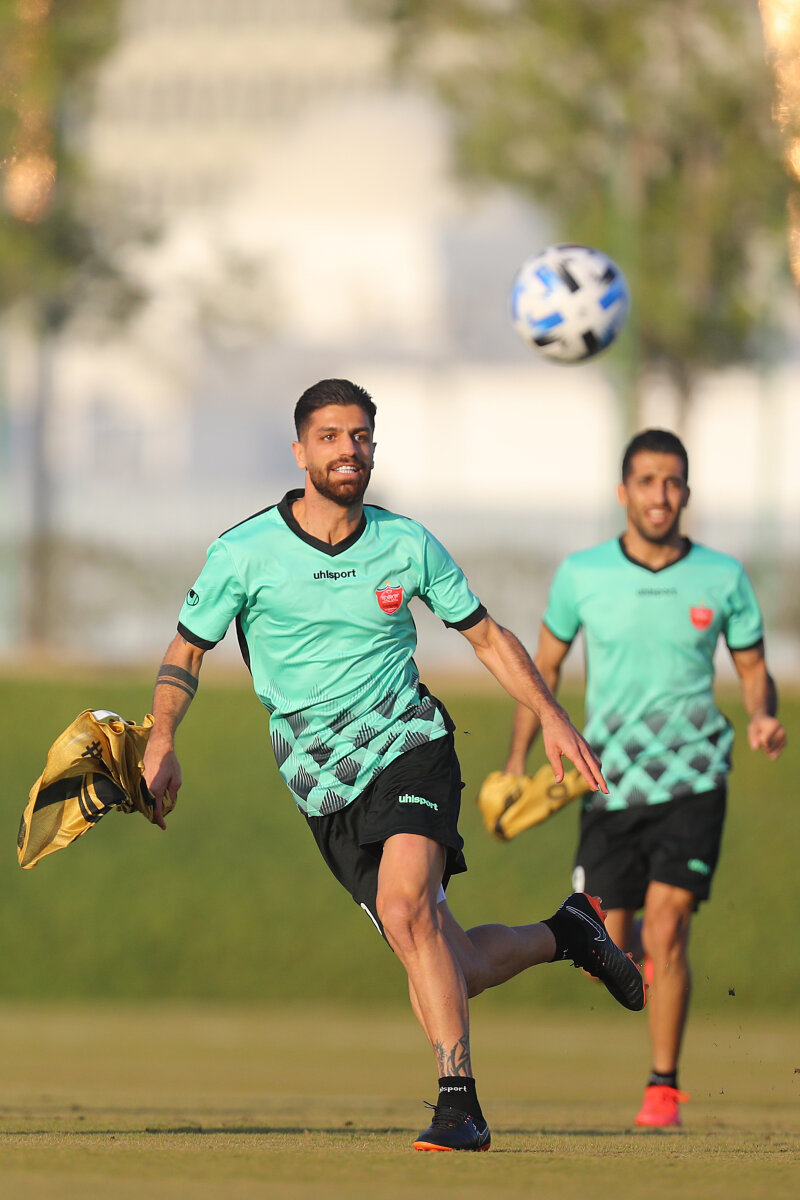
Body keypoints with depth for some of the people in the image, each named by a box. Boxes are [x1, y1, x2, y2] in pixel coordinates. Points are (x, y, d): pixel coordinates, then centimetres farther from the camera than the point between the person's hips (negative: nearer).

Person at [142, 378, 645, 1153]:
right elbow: (186, 651, 7)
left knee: (404, 905, -29)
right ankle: (564, 934, 28)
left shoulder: (408, 545, 1)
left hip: (409, 747, -1)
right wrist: (161, 742, -8)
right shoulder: (244, 554, -4)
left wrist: (550, 716, 4)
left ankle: (459, 1104, -27)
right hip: (323, 788, 1)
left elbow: (485, 635, 13)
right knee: (451, 971, -3)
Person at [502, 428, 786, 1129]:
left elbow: (754, 670, 10)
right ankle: (649, 946, 42)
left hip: (693, 780, -1)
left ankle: (664, 1088, -3)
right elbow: (545, 667, 11)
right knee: (611, 958, 3)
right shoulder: (582, 575, -1)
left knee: (665, 927, -15)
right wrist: (517, 763, 4)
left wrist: (764, 718, -12)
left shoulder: (723, 578, -1)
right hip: (610, 781, 1)